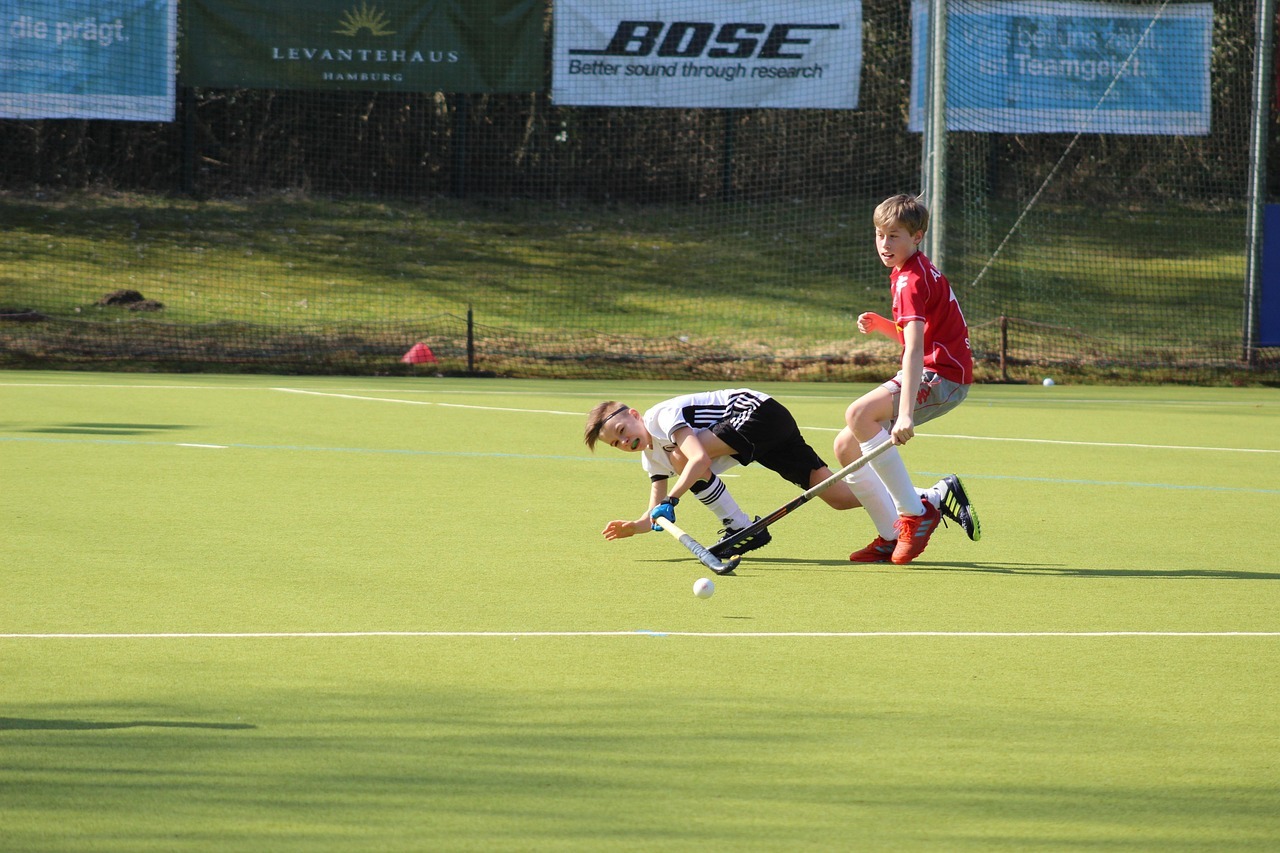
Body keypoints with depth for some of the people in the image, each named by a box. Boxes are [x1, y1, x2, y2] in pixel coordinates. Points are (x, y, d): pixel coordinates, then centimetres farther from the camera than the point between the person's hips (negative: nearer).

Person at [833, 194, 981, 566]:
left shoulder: (912, 280, -16)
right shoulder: (910, 273, 16)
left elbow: (915, 349, -29)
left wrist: (906, 413, -39)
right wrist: (881, 325, 7)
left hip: (943, 375, -10)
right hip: (931, 374, 10)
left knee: (859, 414, -31)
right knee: (847, 447, 6)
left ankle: (915, 514, -24)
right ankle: (892, 537, 11)